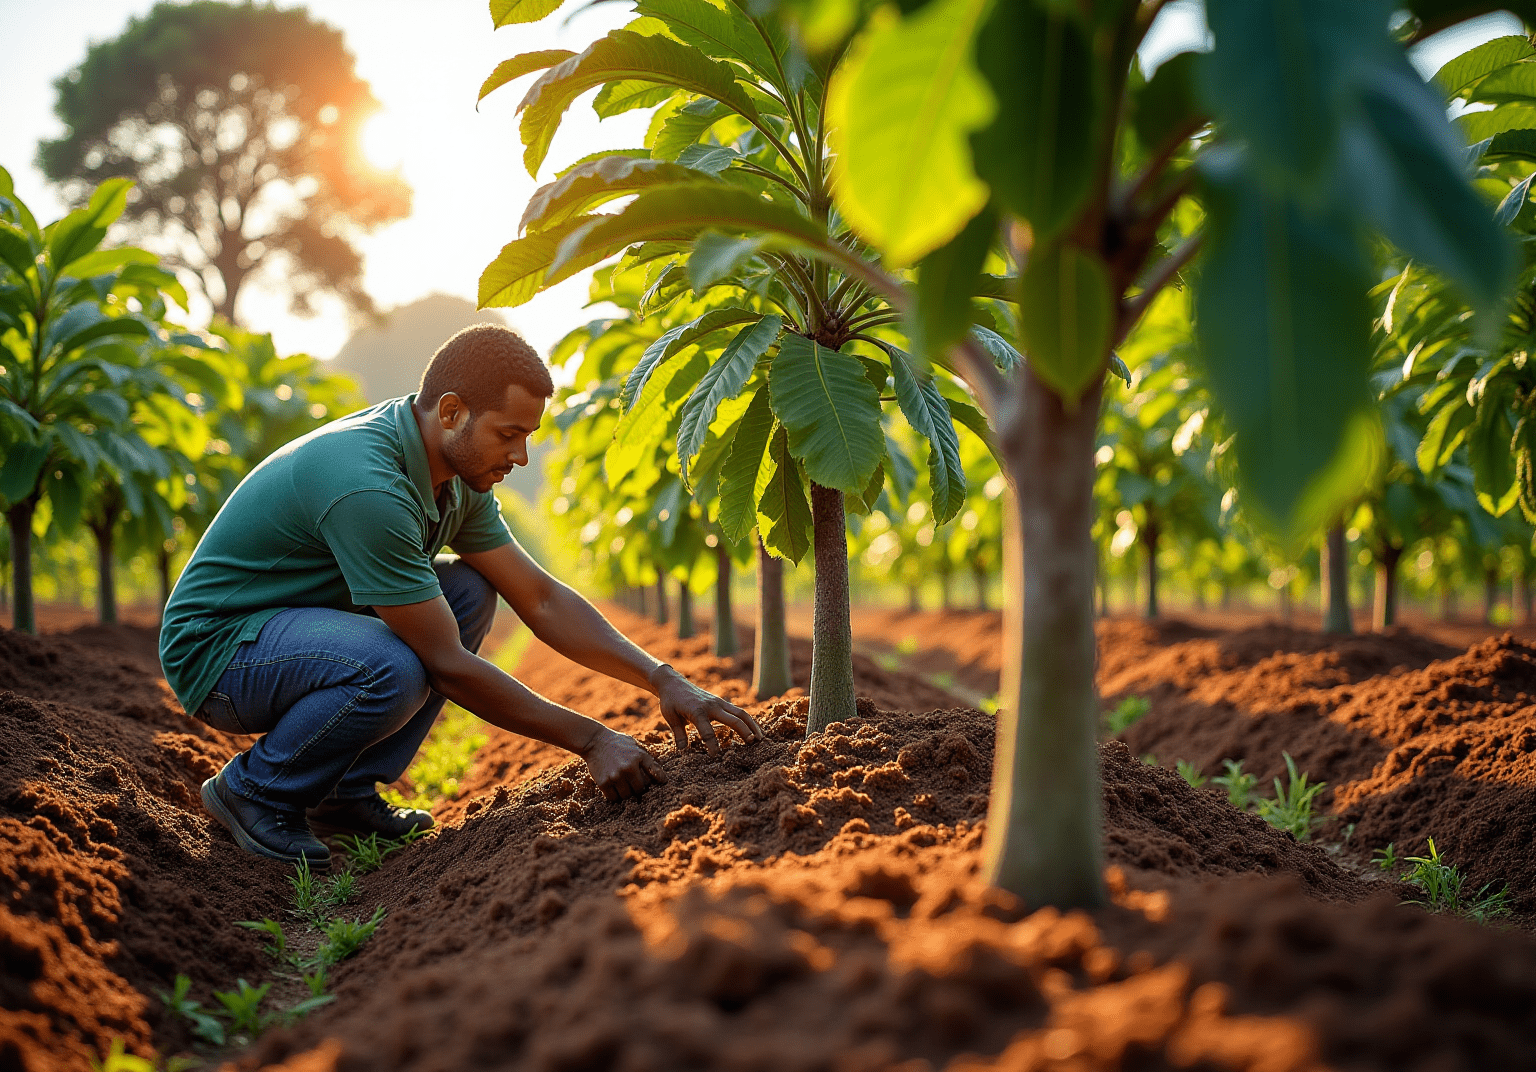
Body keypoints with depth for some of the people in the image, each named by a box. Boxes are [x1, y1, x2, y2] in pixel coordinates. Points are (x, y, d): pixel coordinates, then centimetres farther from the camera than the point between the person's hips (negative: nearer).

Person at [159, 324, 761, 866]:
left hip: (298, 621, 9)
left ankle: (345, 792, 3)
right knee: (392, 670, -34)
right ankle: (253, 790, -6)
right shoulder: (366, 486, -31)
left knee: (471, 590, -1)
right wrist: (590, 740, -23)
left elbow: (541, 598, 2)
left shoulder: (457, 475, -2)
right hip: (215, 645, -9)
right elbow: (446, 665, -28)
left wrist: (663, 679, -7)